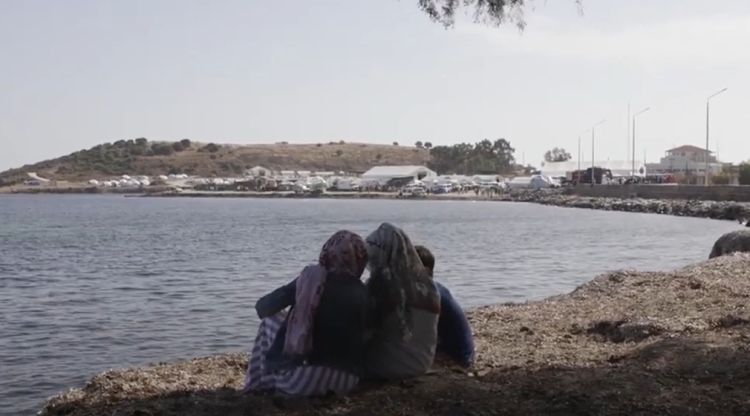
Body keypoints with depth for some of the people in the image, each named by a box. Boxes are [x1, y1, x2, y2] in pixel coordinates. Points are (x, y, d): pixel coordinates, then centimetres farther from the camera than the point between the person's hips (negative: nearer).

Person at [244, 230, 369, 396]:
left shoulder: (310, 280, -2)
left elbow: (263, 307, 6)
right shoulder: (362, 294, 3)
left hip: (304, 379, -3)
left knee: (270, 320, 19)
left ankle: (259, 384, 25)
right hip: (345, 381, 3)